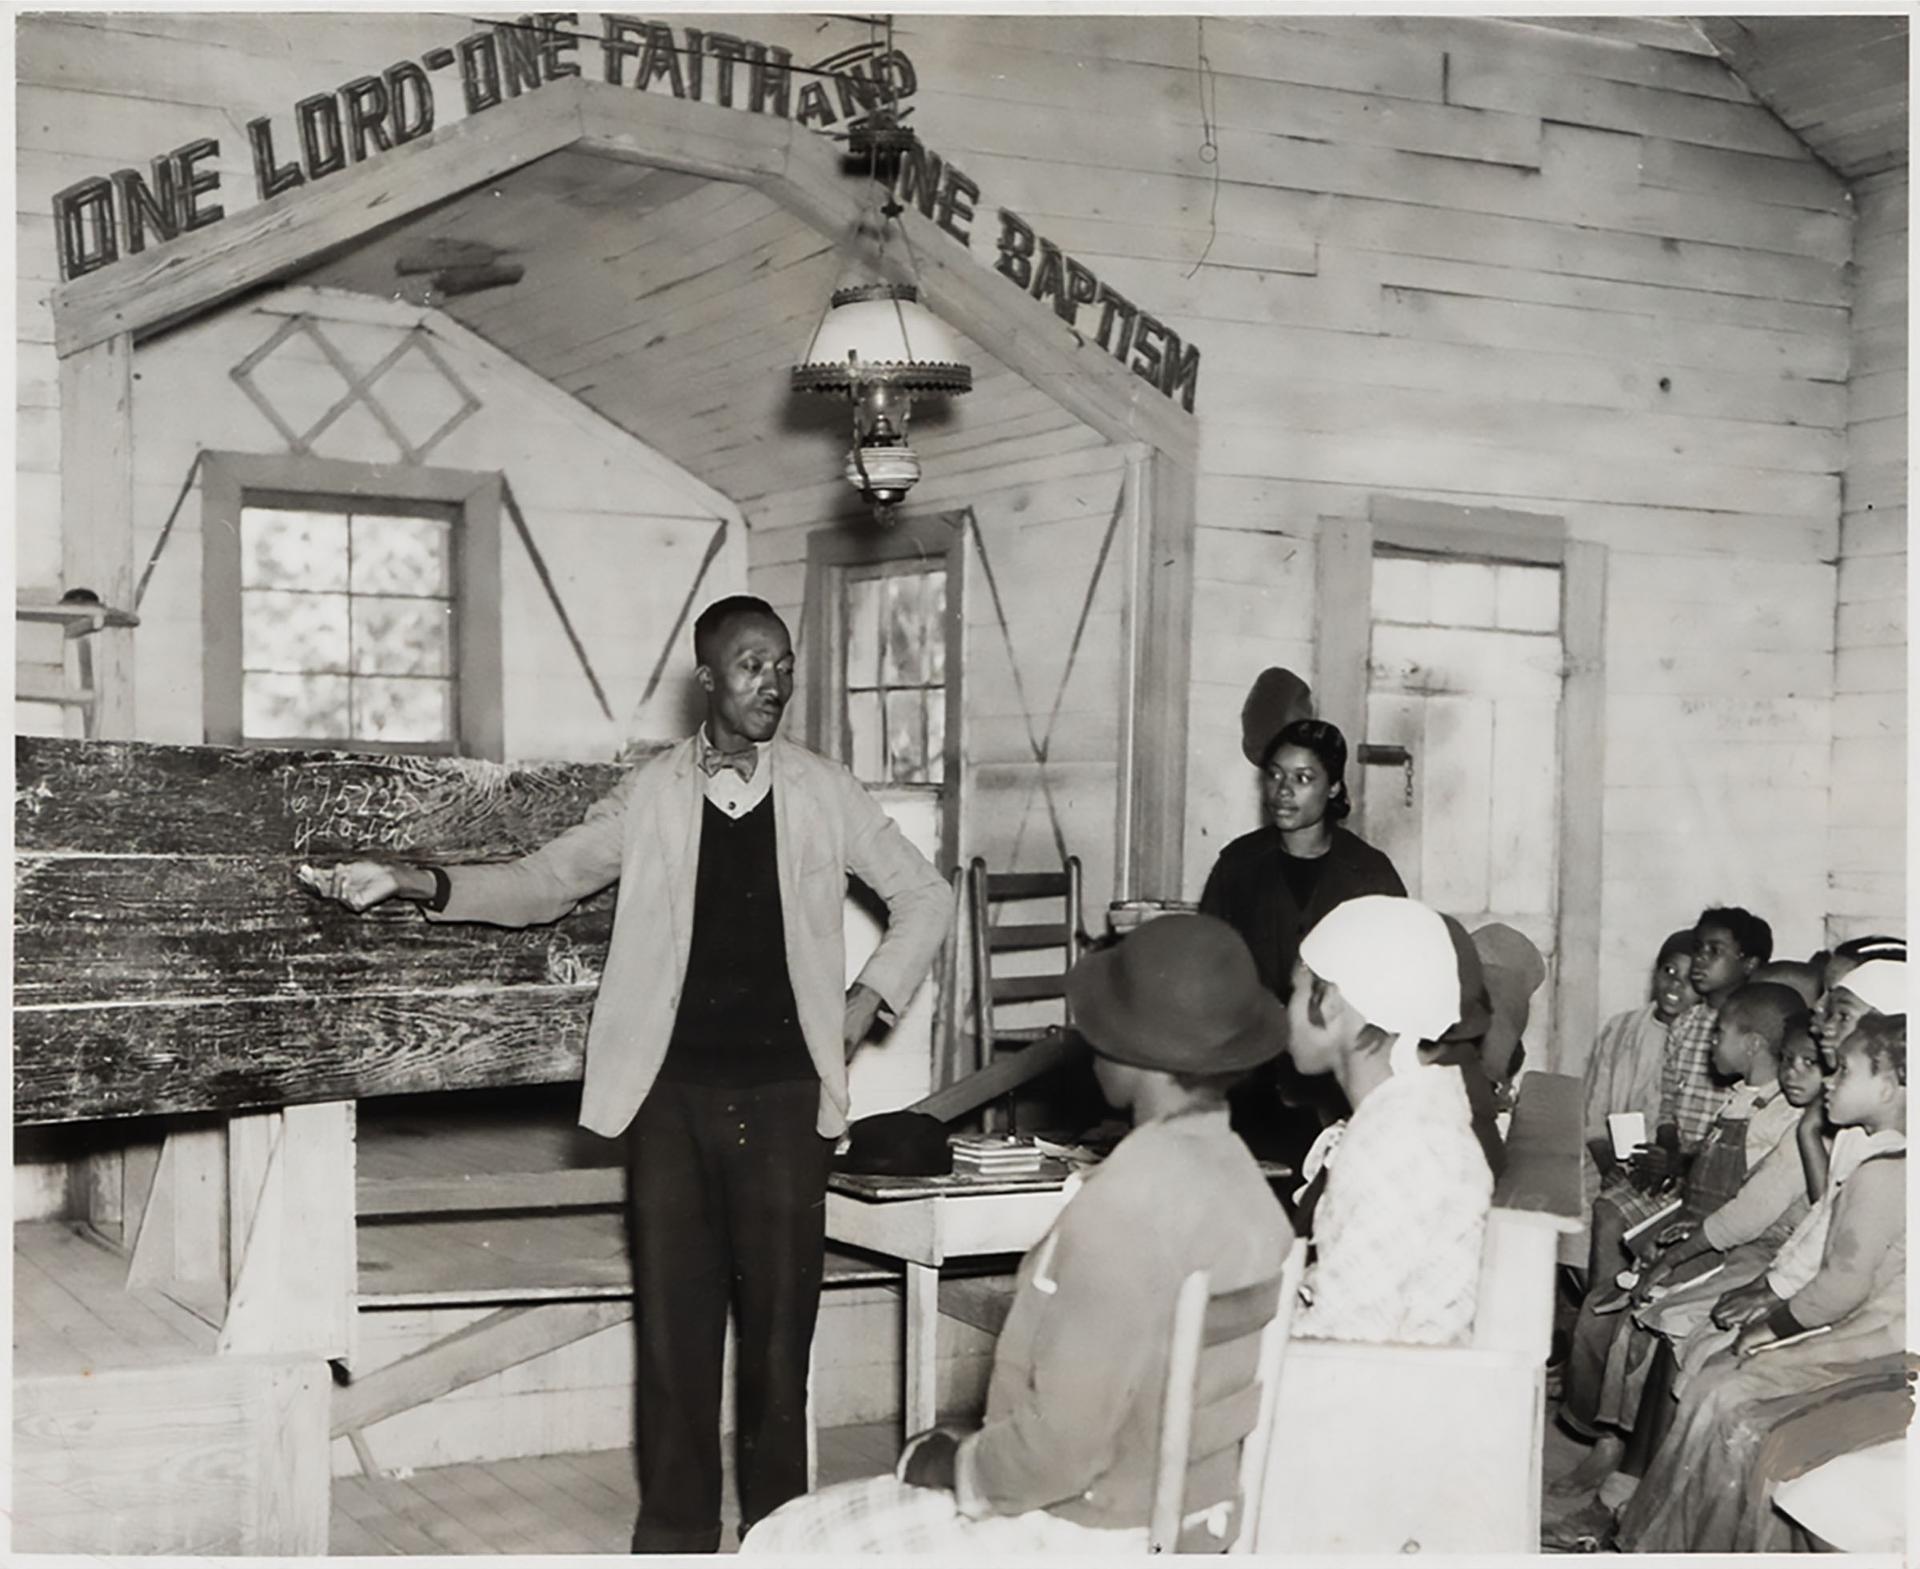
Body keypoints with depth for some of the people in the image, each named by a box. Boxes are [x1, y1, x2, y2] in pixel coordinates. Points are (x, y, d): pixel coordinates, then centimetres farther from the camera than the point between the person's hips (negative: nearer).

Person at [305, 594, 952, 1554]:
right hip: (673, 1090, 0)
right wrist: (419, 884, -7)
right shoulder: (651, 795, 5)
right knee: (673, 1317, 2)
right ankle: (675, 1532, 12)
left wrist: (865, 1002, 2)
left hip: (783, 1090, 0)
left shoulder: (823, 793, 5)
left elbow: (924, 897, 11)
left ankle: (776, 1528, 13)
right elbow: (541, 883, 6)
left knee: (779, 1315, 2)